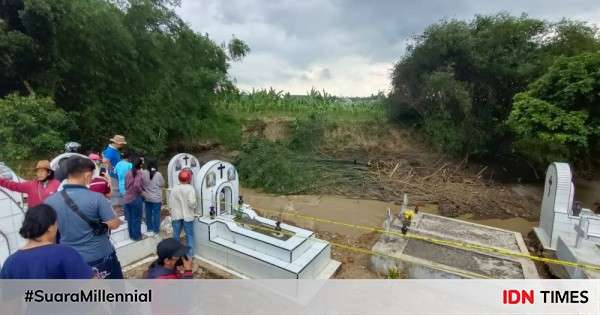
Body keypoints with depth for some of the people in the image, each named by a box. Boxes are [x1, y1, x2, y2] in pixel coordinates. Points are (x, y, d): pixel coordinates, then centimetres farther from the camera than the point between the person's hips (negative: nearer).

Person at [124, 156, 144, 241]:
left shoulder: (128, 173, 6)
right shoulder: (139, 172, -14)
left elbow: (126, 186, 11)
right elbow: (137, 185, -25)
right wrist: (140, 192, -9)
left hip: (127, 198, 7)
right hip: (136, 199, -7)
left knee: (130, 218, 16)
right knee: (136, 219, 6)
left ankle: (131, 235, 29)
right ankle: (136, 236, 17)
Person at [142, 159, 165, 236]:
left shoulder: (143, 174, -9)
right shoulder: (158, 174, -17)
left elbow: (141, 185, 1)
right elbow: (162, 184, -4)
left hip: (147, 198, 3)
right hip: (156, 198, -3)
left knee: (148, 214, 16)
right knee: (156, 214, 8)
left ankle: (149, 229, 29)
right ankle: (156, 230, 18)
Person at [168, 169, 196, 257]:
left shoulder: (174, 189, 0)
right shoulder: (190, 188, -12)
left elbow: (170, 203, 0)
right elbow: (192, 202, -21)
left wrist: (175, 209, 14)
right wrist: (194, 206, 0)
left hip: (176, 215, 3)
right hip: (187, 215, -3)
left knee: (176, 235, 15)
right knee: (189, 235, 9)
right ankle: (190, 254, 13)